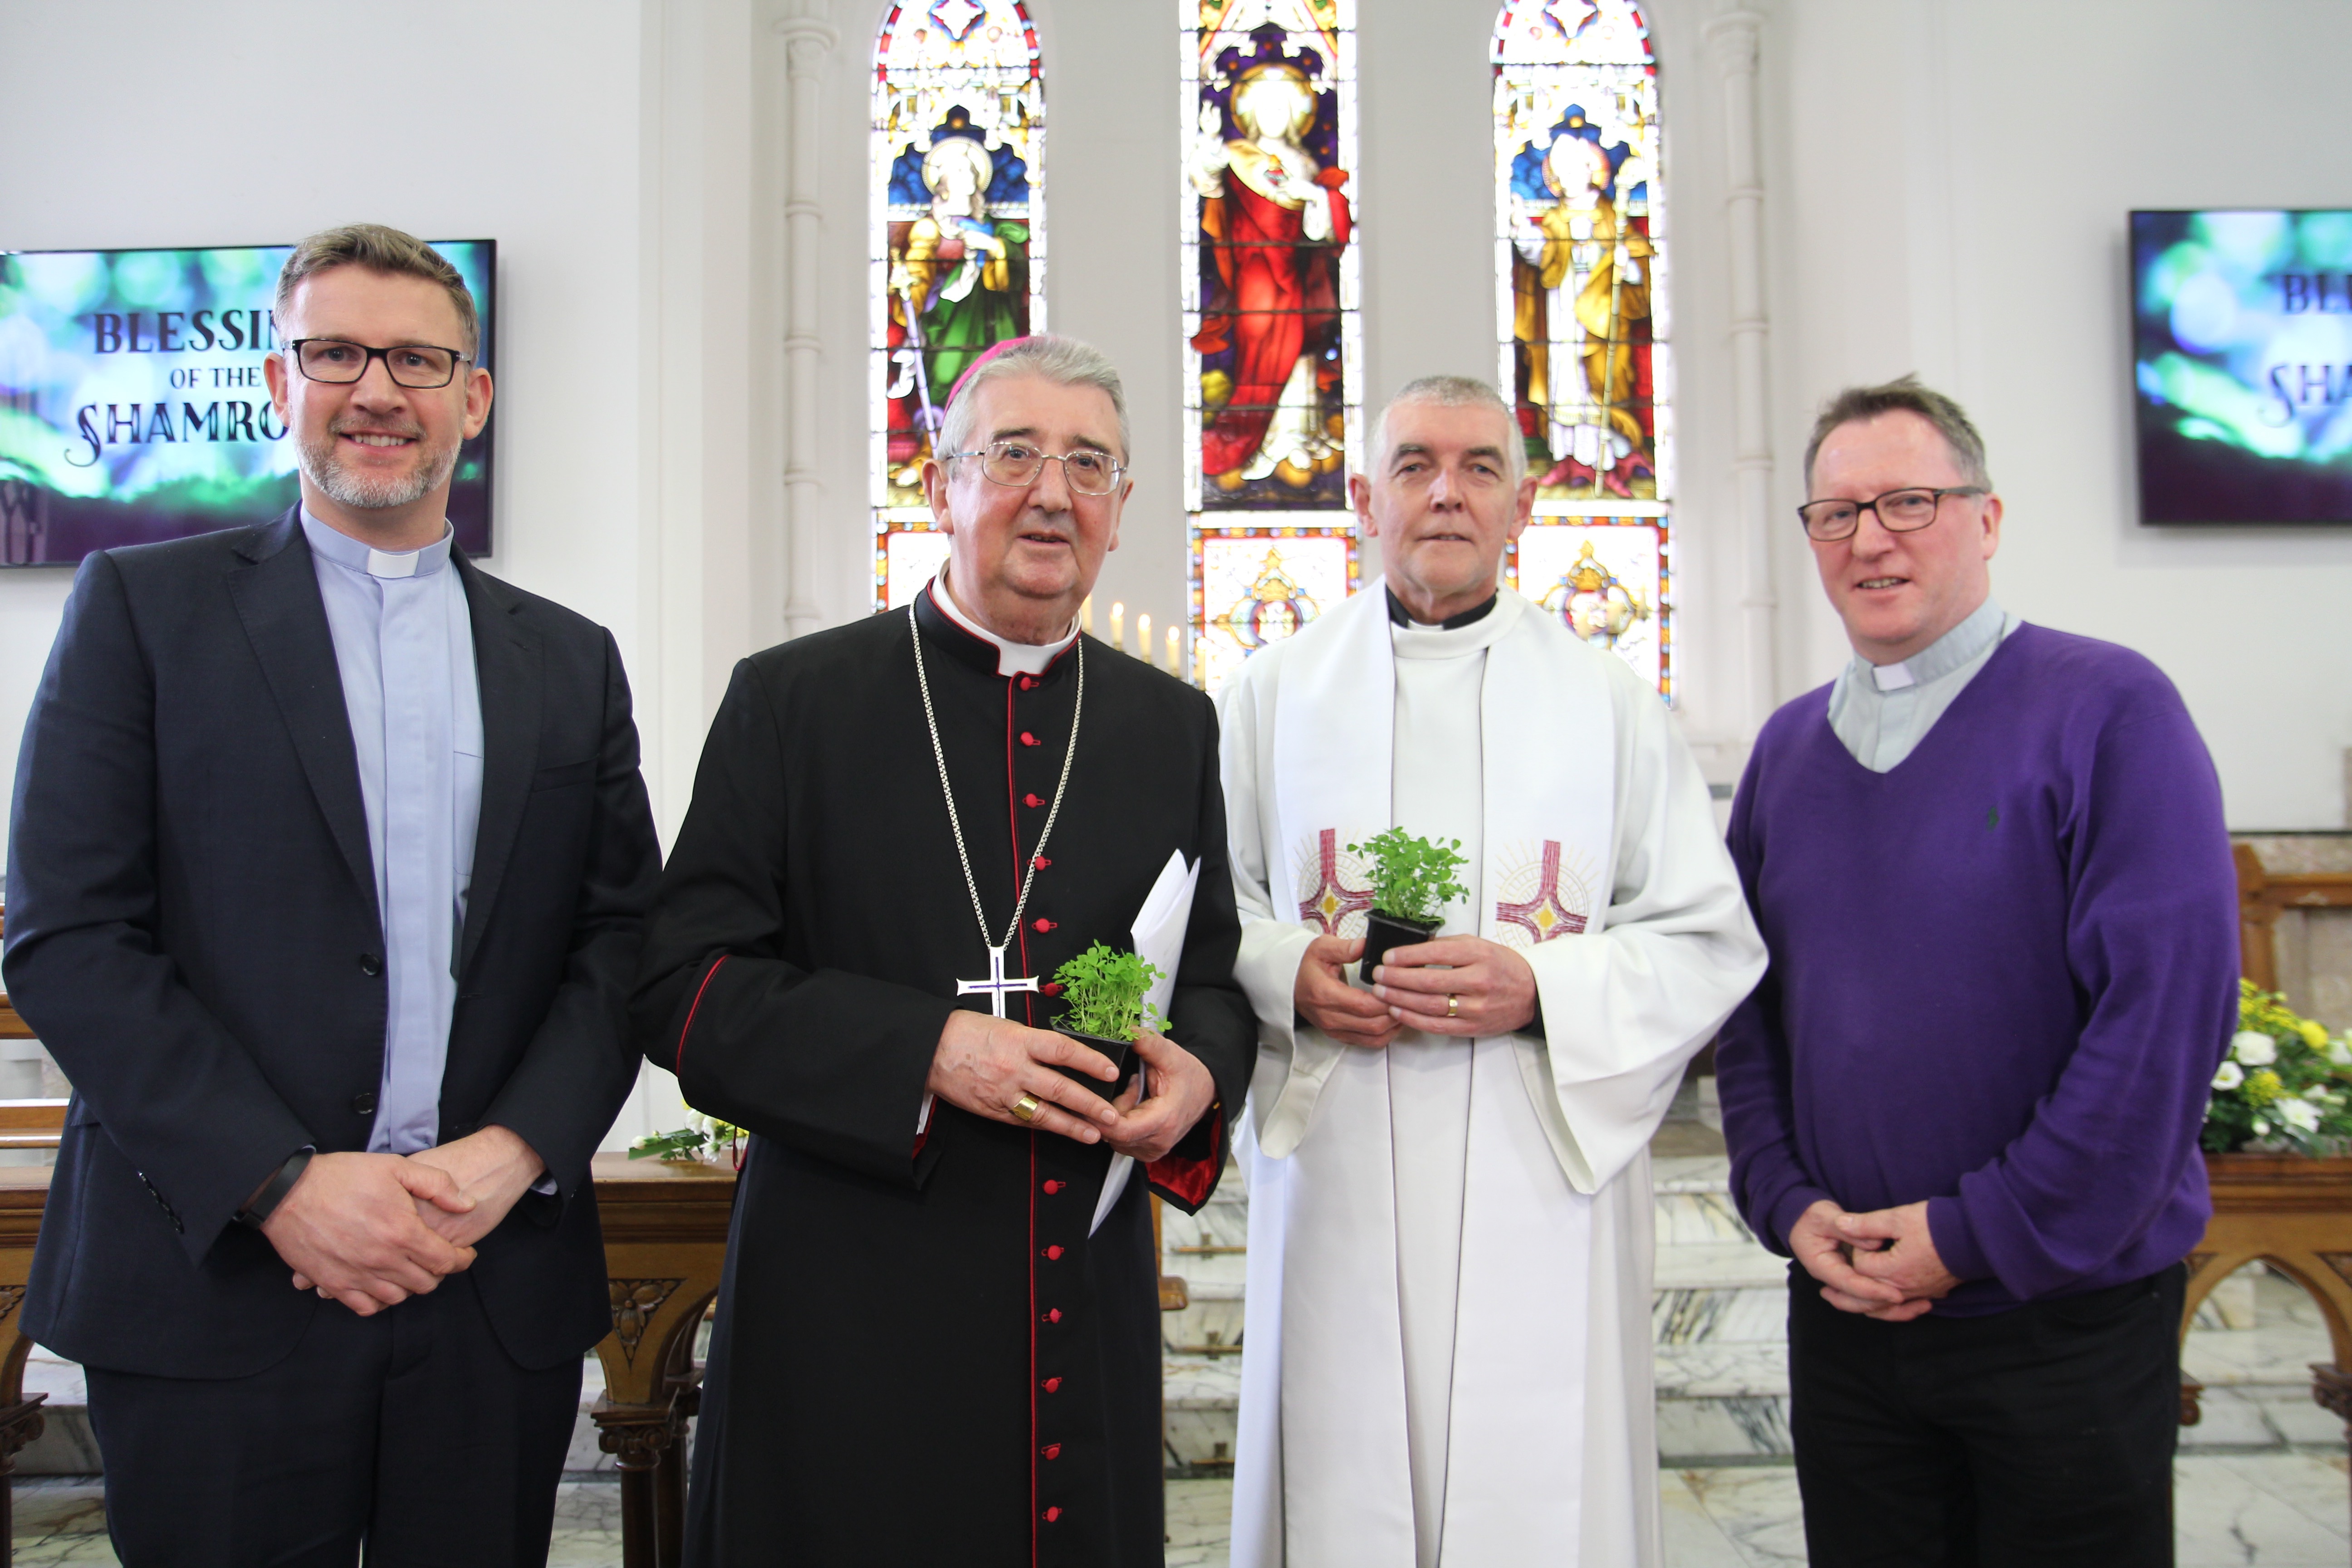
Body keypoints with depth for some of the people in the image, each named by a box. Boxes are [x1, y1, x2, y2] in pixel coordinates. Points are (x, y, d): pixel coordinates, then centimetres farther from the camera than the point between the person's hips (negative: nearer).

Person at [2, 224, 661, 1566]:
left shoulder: (570, 661, 11)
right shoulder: (146, 605, 2)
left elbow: (621, 943, 6)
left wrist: (512, 1152, -10)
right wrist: (281, 1182, -14)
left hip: (500, 1287, 3)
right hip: (221, 1281, -2)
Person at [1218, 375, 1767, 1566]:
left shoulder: (1611, 704, 6)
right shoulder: (1274, 692, 8)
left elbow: (1711, 943, 4)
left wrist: (1540, 988, -13)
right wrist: (1286, 975, -10)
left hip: (1545, 1186, 0)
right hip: (1336, 1185, 1)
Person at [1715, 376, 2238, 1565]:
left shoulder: (2109, 711, -10)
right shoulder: (1789, 745, 6)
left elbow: (2167, 1007, -16)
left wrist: (1982, 1234, -15)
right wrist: (1788, 1202, -4)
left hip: (2064, 1316, -4)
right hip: (1841, 1308, 4)